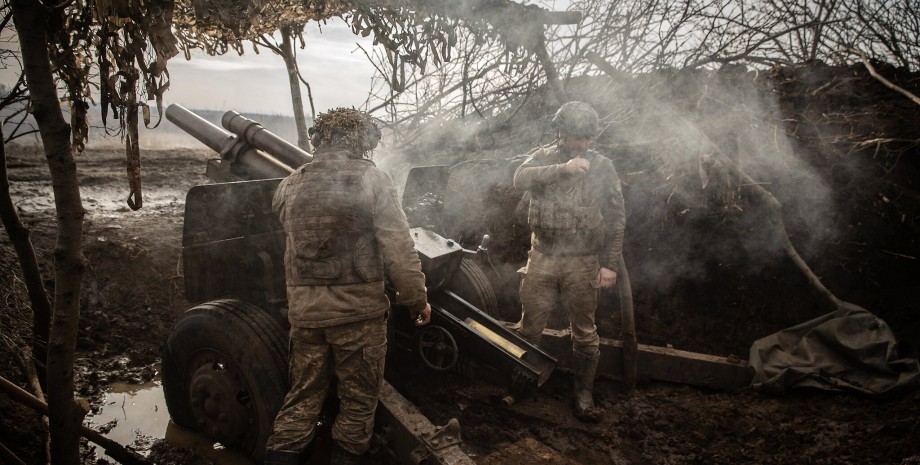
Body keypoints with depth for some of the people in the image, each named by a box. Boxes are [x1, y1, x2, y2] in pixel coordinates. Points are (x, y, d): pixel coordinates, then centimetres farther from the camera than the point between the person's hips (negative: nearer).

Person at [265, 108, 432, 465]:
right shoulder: (371, 180, -7)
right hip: (359, 310, -4)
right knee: (359, 399, 13)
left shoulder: (291, 183, 5)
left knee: (303, 397, 18)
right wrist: (416, 298, -5)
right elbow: (399, 249, -12)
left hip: (304, 311, 4)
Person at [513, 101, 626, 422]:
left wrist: (610, 264, -3)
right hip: (542, 258, 1)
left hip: (583, 263, -1)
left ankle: (584, 395, 23)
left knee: (584, 334, 8)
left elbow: (616, 219, 2)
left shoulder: (603, 167, 1)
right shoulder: (544, 158, 3)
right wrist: (562, 169, -29)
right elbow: (520, 178, -19)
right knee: (529, 328, 9)